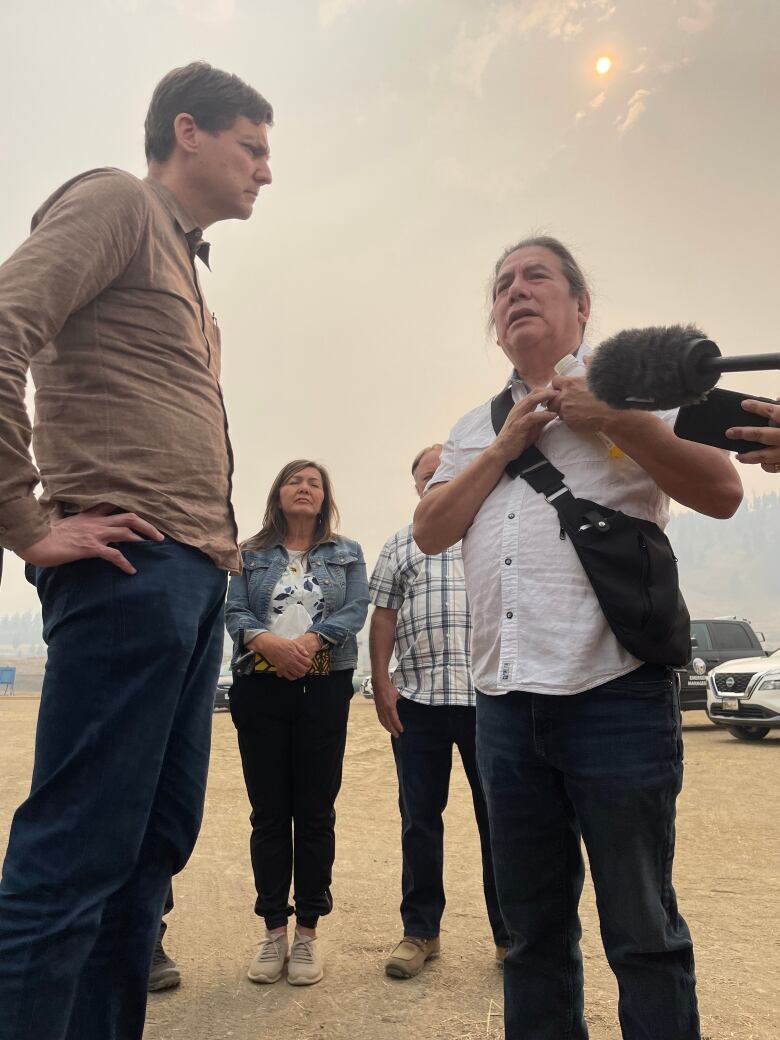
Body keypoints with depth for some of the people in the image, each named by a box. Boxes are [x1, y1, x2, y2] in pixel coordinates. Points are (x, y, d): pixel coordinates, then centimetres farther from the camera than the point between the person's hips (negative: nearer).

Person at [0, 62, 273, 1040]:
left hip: (194, 576, 9)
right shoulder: (117, 200, 1)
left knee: (152, 844, 11)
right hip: (131, 565, -9)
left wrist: (215, 546, 12)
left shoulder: (185, 264, 27)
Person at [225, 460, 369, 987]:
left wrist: (310, 640, -17)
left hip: (324, 688, -1)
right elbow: (235, 612, 1)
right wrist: (268, 642, -19)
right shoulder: (251, 554, 14)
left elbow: (356, 610, -1)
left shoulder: (348, 553, 13)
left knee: (315, 810, 2)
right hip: (260, 687, 1)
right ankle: (274, 929, 15)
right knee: (269, 811, 4)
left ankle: (308, 931, 12)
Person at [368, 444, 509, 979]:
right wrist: (381, 681, 0)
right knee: (420, 818, 9)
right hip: (417, 698, 2)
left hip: (490, 696, -1)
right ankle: (420, 931, 21)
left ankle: (510, 934, 16)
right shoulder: (400, 545, 15)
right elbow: (384, 616, 11)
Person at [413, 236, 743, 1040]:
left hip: (616, 693, -4)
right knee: (534, 925, 15)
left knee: (641, 928, 5)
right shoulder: (475, 427, 18)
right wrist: (507, 444, -1)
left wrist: (618, 421, -11)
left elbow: (722, 492, -2)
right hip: (505, 703, 5)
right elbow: (429, 531, 7)